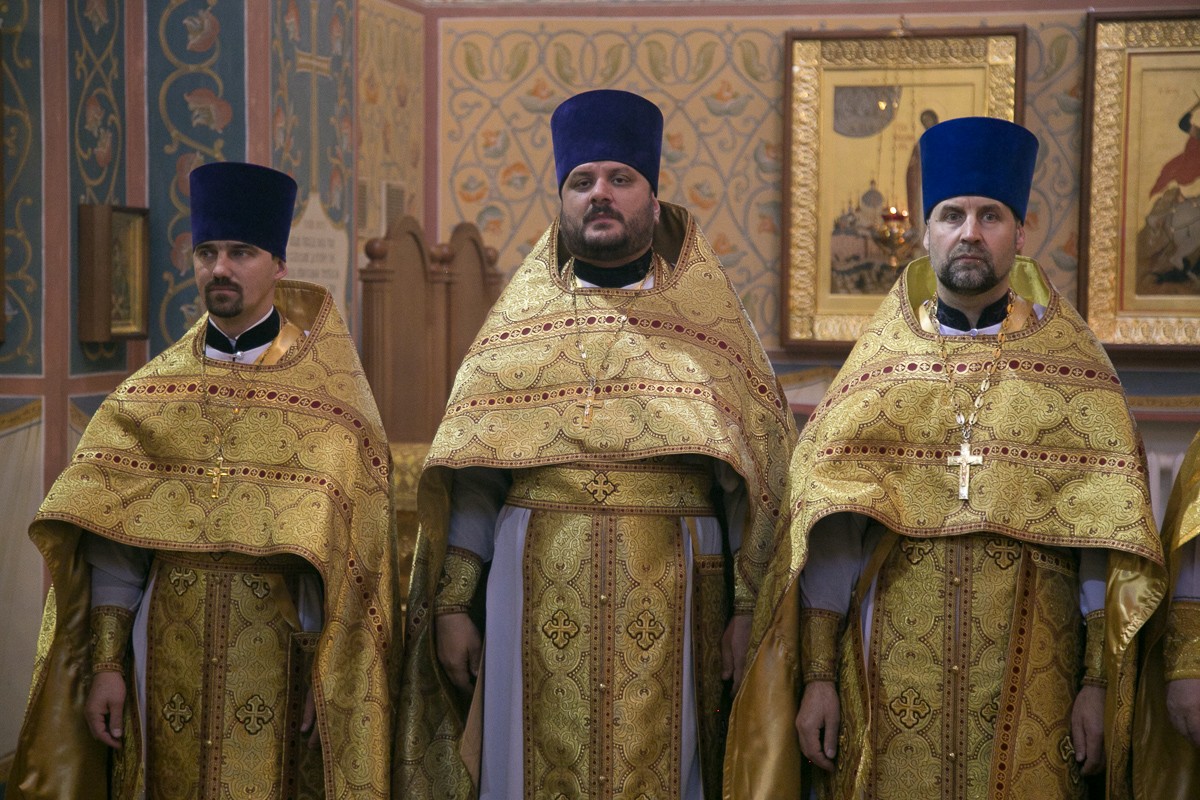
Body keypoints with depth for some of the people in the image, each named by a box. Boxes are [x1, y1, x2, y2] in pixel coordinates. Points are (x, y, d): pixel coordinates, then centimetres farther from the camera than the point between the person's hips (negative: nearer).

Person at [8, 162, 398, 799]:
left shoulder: (329, 391, 0)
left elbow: (345, 545, -4)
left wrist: (326, 674, -10)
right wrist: (106, 662, -3)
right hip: (168, 647, 2)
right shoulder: (150, 392, 7)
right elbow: (114, 537, 4)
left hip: (278, 649, -2)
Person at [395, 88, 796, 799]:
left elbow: (758, 474, 4)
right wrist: (452, 605, 3)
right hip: (535, 598, 1)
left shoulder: (709, 322, 8)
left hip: (670, 603, -1)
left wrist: (747, 609, -4)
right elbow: (470, 478, 9)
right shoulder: (518, 321, 12)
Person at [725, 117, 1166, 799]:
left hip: (1027, 678, -1)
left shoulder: (1072, 364, 3)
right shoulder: (878, 361, 6)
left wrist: (1100, 685, -7)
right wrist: (817, 676, -4)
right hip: (889, 679, 1)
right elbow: (824, 535, 2)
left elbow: (1109, 537, -1)